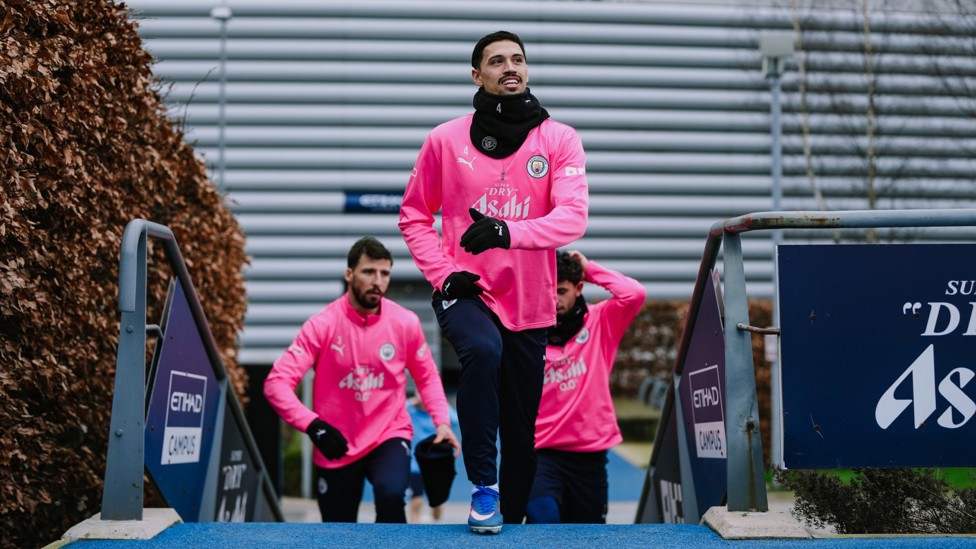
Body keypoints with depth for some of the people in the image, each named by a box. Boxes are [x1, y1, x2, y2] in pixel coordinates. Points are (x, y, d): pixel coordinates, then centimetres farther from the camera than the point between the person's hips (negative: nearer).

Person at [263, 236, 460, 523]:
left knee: (391, 493, -32)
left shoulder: (405, 322, -7)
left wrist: (442, 422, -6)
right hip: (336, 448, 0)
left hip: (389, 436, 0)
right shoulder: (323, 324, -13)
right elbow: (276, 383, -16)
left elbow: (427, 377, 9)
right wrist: (312, 425, -28)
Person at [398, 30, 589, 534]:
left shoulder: (559, 140, -1)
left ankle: (512, 518, 29)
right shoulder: (445, 139, 1)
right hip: (464, 294, -2)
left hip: (529, 304, 2)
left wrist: (507, 232, -30)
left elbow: (572, 217, -14)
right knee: (483, 349, -35)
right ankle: (483, 486, -24)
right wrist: (443, 272, -7)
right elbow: (414, 214, 9)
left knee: (521, 432, 8)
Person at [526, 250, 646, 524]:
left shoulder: (600, 322, 4)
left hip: (590, 453, 2)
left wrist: (589, 269, -5)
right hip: (543, 452, -2)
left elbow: (635, 294, -14)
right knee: (543, 517, -32)